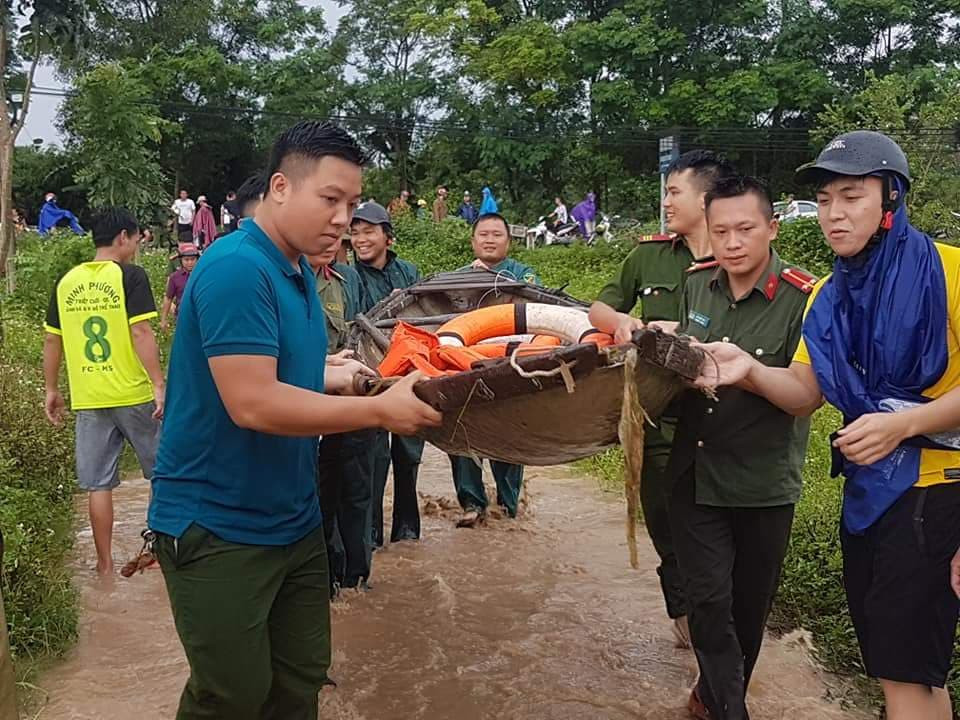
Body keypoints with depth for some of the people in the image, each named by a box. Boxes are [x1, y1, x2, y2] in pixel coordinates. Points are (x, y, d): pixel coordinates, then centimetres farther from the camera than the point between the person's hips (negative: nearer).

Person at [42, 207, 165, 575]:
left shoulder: (66, 282, 8)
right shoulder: (130, 276, -8)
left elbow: (52, 340, 11)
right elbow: (140, 333, -16)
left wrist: (51, 389, 19)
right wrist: (159, 383, -15)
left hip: (87, 397, 4)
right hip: (133, 393, -4)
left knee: (98, 483, 9)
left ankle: (105, 561, 15)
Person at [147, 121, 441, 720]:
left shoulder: (298, 271, 8)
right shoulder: (236, 268, -21)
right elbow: (253, 403, -28)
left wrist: (333, 378, 3)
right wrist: (381, 410, -22)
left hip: (294, 520, 8)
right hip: (218, 530, -8)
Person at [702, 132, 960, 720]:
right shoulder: (828, 297, 9)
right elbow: (804, 392, 1)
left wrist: (902, 424, -25)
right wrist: (749, 371, -17)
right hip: (869, 489, 7)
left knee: (904, 672, -3)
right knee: (911, 668, 18)